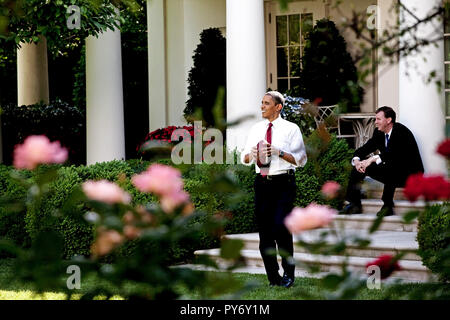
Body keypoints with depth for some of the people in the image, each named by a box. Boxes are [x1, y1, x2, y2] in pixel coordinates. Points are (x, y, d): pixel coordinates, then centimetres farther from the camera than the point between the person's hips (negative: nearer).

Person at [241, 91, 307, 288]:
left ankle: (289, 273, 0)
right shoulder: (256, 129, 14)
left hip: (283, 184, -5)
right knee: (264, 231, 4)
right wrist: (252, 155, -7)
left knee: (281, 227, -16)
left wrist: (279, 152, -17)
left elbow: (301, 159, -5)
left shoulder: (291, 129, 0)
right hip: (262, 183, 5)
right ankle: (273, 277, 13)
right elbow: (244, 158, 16)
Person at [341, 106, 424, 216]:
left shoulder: (402, 132, -19)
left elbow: (396, 154, -34)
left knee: (391, 166, -39)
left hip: (409, 174, -8)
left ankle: (388, 206, -32)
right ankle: (355, 204, -1)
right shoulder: (379, 133, 5)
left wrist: (373, 159, -42)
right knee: (359, 167, -2)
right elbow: (364, 149, 7)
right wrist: (356, 160, -16)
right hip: (390, 173, 8)